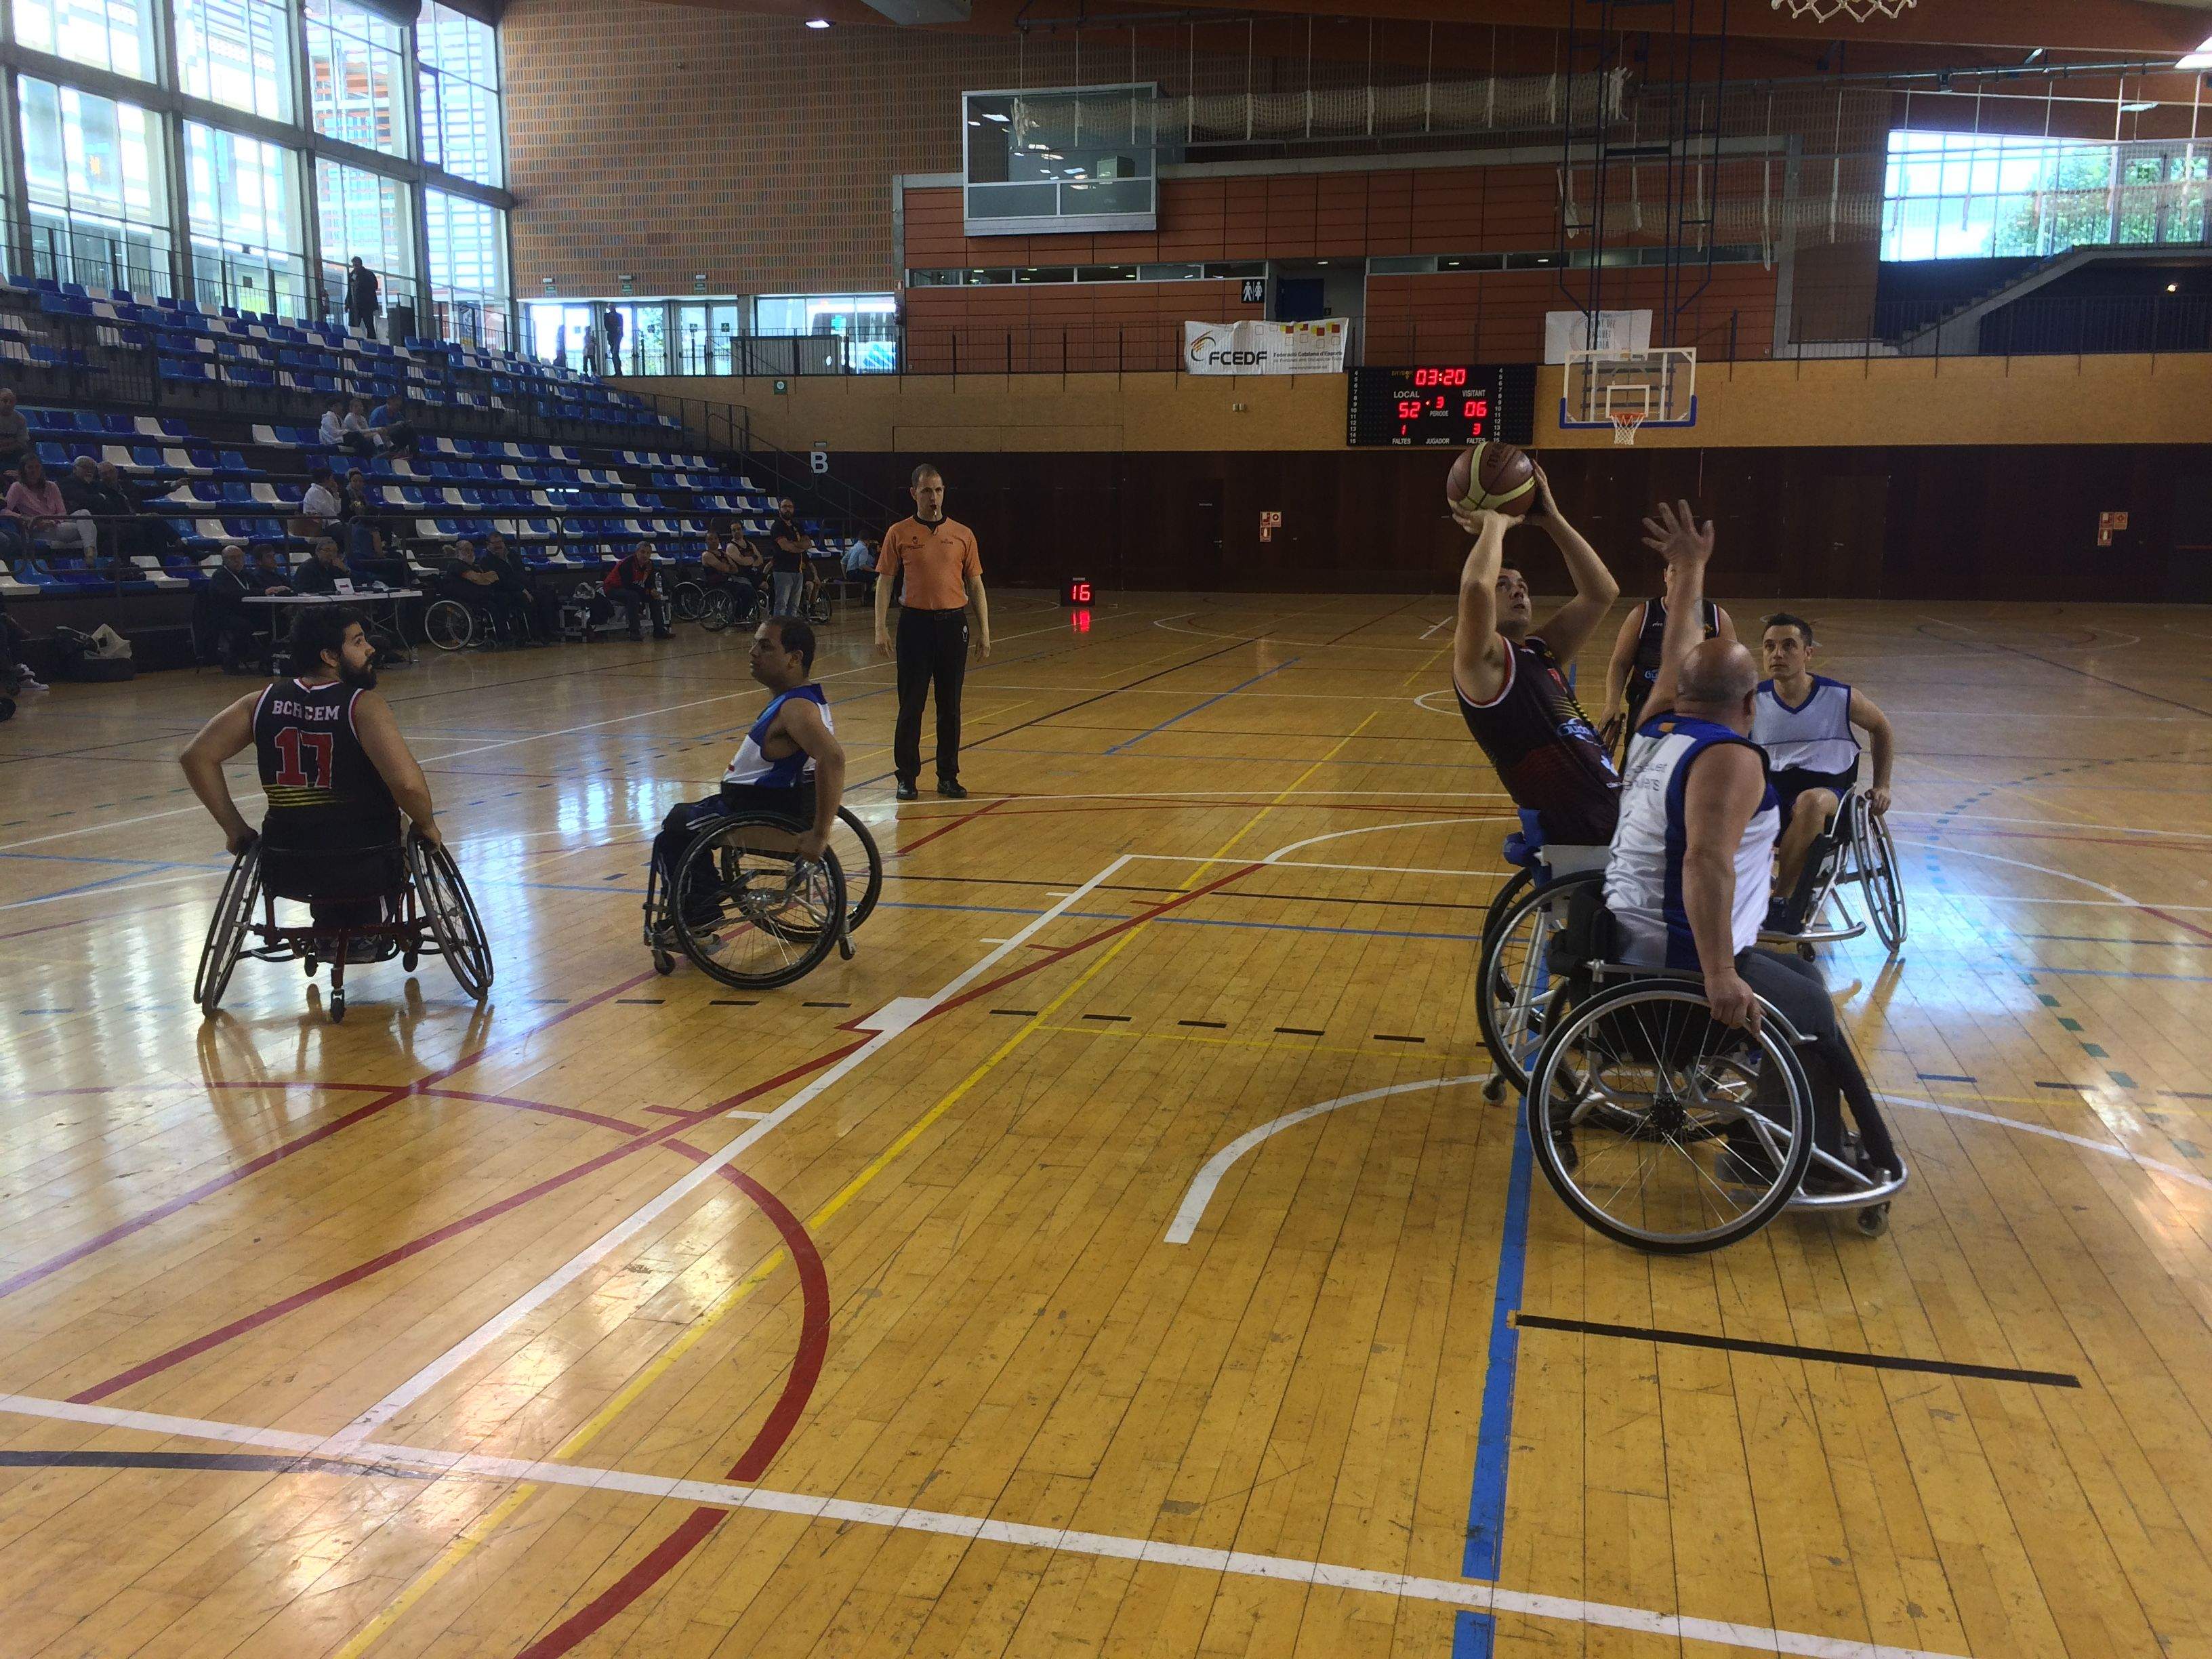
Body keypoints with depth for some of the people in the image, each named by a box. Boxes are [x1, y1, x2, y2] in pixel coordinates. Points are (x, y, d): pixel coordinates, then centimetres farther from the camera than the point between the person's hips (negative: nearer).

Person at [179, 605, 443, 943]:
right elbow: (406, 782, -27)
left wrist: (235, 829, 5)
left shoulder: (264, 701, 0)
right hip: (364, 871, -4)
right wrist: (427, 827, -7)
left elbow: (196, 757, -3)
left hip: (285, 871, 4)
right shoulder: (364, 706, -15)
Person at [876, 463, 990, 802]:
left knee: (950, 705, 6)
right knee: (911, 704, 2)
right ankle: (907, 776, 11)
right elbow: (885, 582, 3)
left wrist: (984, 631, 4)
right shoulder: (898, 533, 2)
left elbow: (976, 585, 9)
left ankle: (948, 776, 16)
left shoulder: (963, 534, 6)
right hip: (915, 623, -1)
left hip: (953, 623, 2)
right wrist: (881, 627, -6)